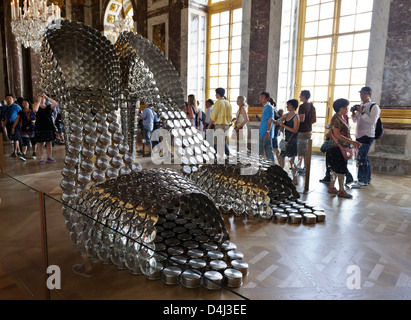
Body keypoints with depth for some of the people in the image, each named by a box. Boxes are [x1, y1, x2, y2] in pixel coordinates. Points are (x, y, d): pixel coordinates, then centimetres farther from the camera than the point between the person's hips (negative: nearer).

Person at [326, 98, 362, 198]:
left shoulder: (341, 118, 15)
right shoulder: (336, 119, -15)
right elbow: (337, 135, -22)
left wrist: (353, 142, 12)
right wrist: (352, 142, -23)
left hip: (342, 148, 10)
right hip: (337, 148, -10)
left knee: (336, 169, 13)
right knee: (341, 169, -4)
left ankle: (331, 187, 21)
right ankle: (341, 190, 4)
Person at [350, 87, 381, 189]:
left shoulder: (374, 107, -8)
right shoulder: (360, 106, 15)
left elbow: (372, 121, -19)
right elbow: (355, 120, 21)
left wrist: (362, 112, -21)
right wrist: (353, 113, 3)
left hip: (367, 135, -8)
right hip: (359, 135, 8)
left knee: (361, 157, -11)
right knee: (364, 157, 14)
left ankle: (362, 181, -6)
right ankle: (367, 179, 24)